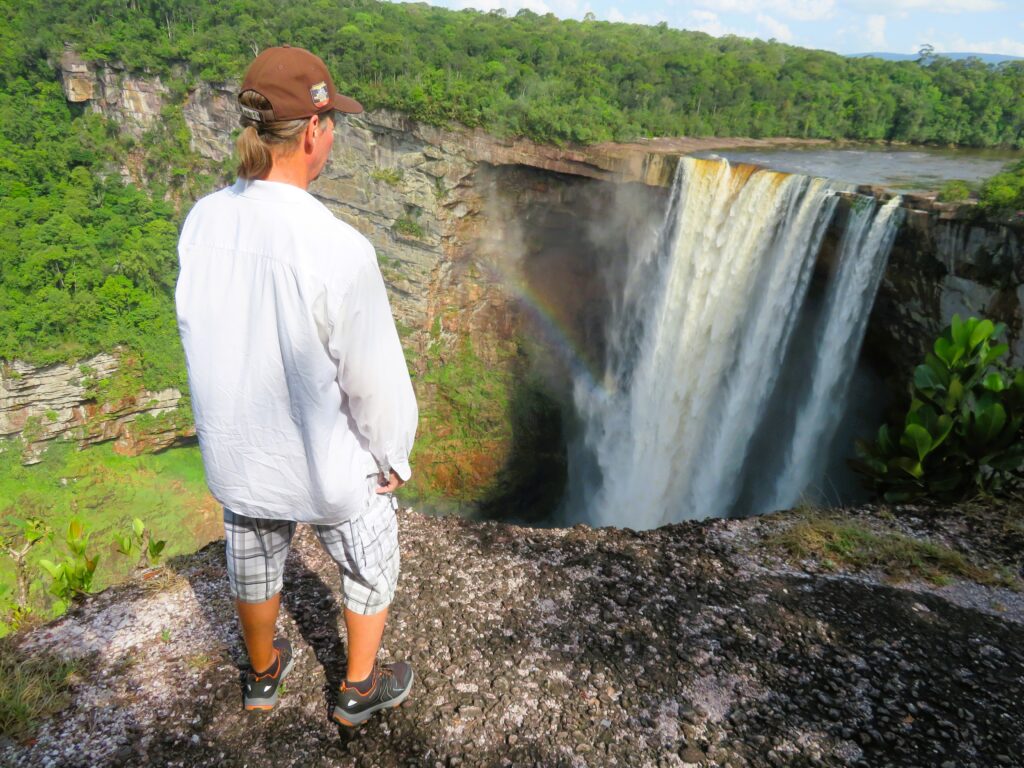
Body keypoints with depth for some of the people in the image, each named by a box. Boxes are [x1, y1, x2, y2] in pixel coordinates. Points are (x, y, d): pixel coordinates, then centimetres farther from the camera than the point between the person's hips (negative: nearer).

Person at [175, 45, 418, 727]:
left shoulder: (202, 223, -13)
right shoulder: (339, 249, -31)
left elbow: (199, 337, 1)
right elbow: (376, 379, -22)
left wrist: (241, 416, 17)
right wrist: (393, 459, -4)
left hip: (237, 449, 6)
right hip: (330, 463, -5)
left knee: (254, 561, 29)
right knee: (371, 566, 23)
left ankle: (264, 674, 55)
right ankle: (359, 689, 44)